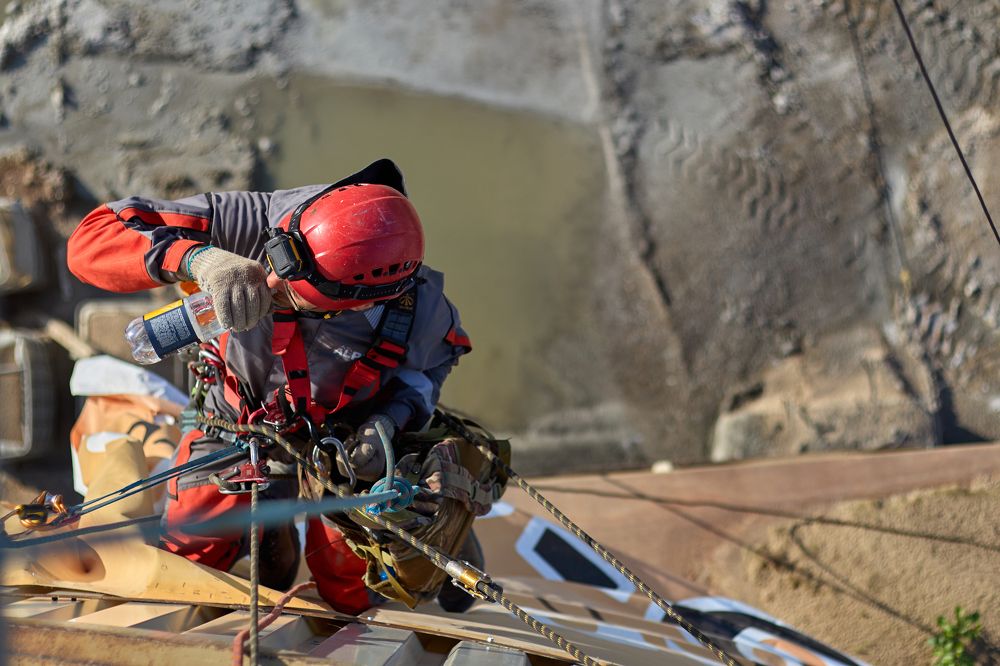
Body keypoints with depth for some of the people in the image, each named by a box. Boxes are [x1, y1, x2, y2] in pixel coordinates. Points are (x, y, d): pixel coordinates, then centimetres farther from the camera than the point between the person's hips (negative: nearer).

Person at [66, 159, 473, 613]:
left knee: (352, 596, -2)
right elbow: (90, 242, -40)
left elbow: (430, 361, -7)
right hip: (239, 420, 0)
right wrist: (199, 257, -57)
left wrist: (390, 420, -28)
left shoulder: (423, 315, -36)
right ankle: (265, 523, 28)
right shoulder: (259, 220, -40)